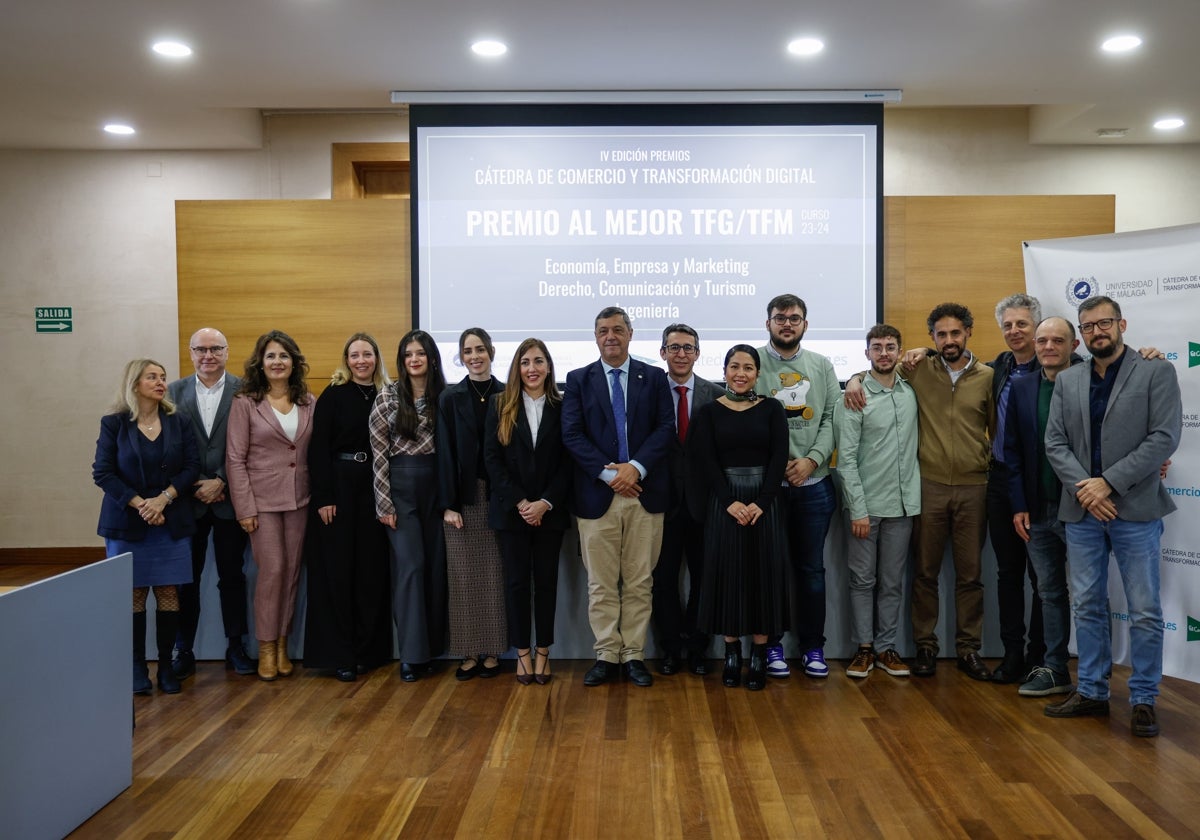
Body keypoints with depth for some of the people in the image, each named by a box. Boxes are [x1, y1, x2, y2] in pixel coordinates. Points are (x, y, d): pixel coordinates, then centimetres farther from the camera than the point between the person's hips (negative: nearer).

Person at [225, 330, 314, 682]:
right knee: (272, 569, -6)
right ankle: (267, 646, 10)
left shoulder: (308, 402, 6)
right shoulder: (245, 403, -5)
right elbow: (235, 459, -6)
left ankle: (282, 643, 20)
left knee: (292, 571, 7)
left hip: (299, 499, 4)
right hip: (262, 499, -3)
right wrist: (245, 508, -10)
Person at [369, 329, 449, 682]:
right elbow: (378, 452, -2)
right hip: (401, 485, -3)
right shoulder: (388, 397, -1)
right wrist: (384, 502, -6)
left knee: (435, 566, 6)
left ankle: (431, 647, 18)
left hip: (436, 484, 3)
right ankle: (411, 654, 1)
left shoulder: (444, 396, 5)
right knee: (410, 565, -6)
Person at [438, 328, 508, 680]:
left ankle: (492, 651, 12)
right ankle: (469, 652, 11)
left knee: (495, 573, 3)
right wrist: (448, 503, -7)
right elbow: (445, 452, 0)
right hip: (464, 495, 0)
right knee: (463, 574, 2)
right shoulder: (450, 397, 3)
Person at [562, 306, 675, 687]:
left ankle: (634, 655, 16)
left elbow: (665, 428, 0)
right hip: (597, 494, 0)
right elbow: (572, 434, -2)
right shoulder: (578, 380, 7)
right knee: (601, 583, 5)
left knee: (639, 581, 6)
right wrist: (607, 473, -12)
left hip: (645, 492, 1)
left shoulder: (654, 378, 8)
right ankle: (607, 655, 15)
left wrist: (636, 467, -14)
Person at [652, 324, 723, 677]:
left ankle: (697, 647, 23)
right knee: (663, 577, 7)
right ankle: (670, 647, 21)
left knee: (703, 576, 9)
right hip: (664, 499, 0)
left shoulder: (716, 396, 1)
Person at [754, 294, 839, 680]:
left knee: (811, 567, 10)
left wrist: (812, 459, -10)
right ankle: (772, 644, 18)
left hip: (814, 483, 3)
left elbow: (831, 418, 4)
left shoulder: (822, 366, 9)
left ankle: (813, 645, 21)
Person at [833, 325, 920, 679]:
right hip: (866, 504, -4)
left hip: (903, 504, 4)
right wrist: (858, 509, -13)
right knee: (863, 580, 6)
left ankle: (886, 647, 21)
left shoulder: (911, 393, 6)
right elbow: (846, 459, -10)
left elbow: (916, 446, 15)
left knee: (892, 581, 11)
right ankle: (864, 647, 17)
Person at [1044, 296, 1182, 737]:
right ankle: (1091, 691, 21)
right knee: (1088, 606, 11)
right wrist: (1083, 488, -11)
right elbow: (1055, 442, 4)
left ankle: (1143, 699, 15)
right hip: (1082, 510, 4)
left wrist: (1108, 482, -16)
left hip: (1135, 510, -4)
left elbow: (1164, 438, -11)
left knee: (1145, 611, 2)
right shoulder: (1067, 380, 9)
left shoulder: (1156, 372, -2)